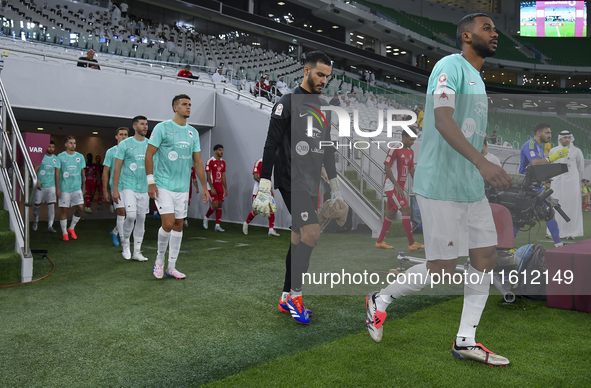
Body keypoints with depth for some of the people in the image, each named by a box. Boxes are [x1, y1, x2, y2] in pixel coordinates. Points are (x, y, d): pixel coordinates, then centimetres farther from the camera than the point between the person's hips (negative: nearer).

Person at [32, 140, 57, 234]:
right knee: (37, 204, 8)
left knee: (51, 205, -6)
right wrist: (37, 182, -18)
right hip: (40, 185, -2)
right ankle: (35, 220, 33)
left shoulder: (55, 158, 9)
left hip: (51, 185, 2)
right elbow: (35, 170, -6)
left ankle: (50, 226, -3)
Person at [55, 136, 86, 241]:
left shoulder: (80, 156, 8)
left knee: (80, 208, -8)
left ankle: (71, 228, 13)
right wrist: (57, 188, -7)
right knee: (64, 210, 2)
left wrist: (83, 187, 12)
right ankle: (64, 233, 14)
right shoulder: (60, 157, 0)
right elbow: (57, 173, -1)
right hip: (64, 188, -2)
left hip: (77, 187, 2)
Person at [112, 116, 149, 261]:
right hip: (128, 186, -4)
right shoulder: (125, 144, -3)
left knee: (141, 219, 6)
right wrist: (115, 189, -7)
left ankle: (137, 252, 15)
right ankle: (125, 241, 9)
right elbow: (117, 168, -3)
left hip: (144, 188, 4)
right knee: (131, 215, -19)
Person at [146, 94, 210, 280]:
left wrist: (204, 187, 10)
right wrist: (151, 182, -12)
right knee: (168, 223, -13)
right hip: (163, 185, -5)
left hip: (183, 187, 5)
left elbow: (198, 161, 14)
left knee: (178, 225, 7)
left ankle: (171, 267, 16)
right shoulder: (162, 127, -4)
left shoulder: (193, 132, 12)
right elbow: (149, 154, -5)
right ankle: (159, 258, 13)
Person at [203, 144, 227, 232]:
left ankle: (217, 225, 6)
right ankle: (206, 217, 16)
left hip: (220, 186, 6)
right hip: (212, 186, -6)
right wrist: (212, 188, -17)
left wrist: (226, 188, 12)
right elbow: (208, 175, -12)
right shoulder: (210, 161, -9)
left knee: (220, 205, 3)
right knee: (215, 205, -12)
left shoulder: (223, 162, 11)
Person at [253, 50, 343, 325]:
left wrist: (335, 186, 22)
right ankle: (295, 294, -3)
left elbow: (328, 149, 23)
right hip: (291, 180, -7)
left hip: (312, 183, 8)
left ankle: (287, 298, 18)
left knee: (299, 238, 9)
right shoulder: (287, 103, -6)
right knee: (312, 232, -18)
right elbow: (271, 145, -11)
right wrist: (264, 186, -17)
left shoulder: (324, 107, 17)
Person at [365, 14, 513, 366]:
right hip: (441, 188, -9)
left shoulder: (477, 79, 20)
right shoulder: (450, 65, -9)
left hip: (473, 188, 10)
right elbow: (442, 119, -25)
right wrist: (482, 162, -35)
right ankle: (380, 300, 18)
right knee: (442, 270, -5)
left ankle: (465, 341, 17)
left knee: (487, 258, 7)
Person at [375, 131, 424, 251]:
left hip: (399, 187, 9)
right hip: (392, 186, -9)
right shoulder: (394, 149, -13)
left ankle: (380, 241, 21)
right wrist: (397, 186, -21)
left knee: (391, 213, 12)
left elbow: (411, 169, 19)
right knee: (406, 209, -14)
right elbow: (387, 167, -17)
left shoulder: (411, 152, 13)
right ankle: (412, 243, -10)